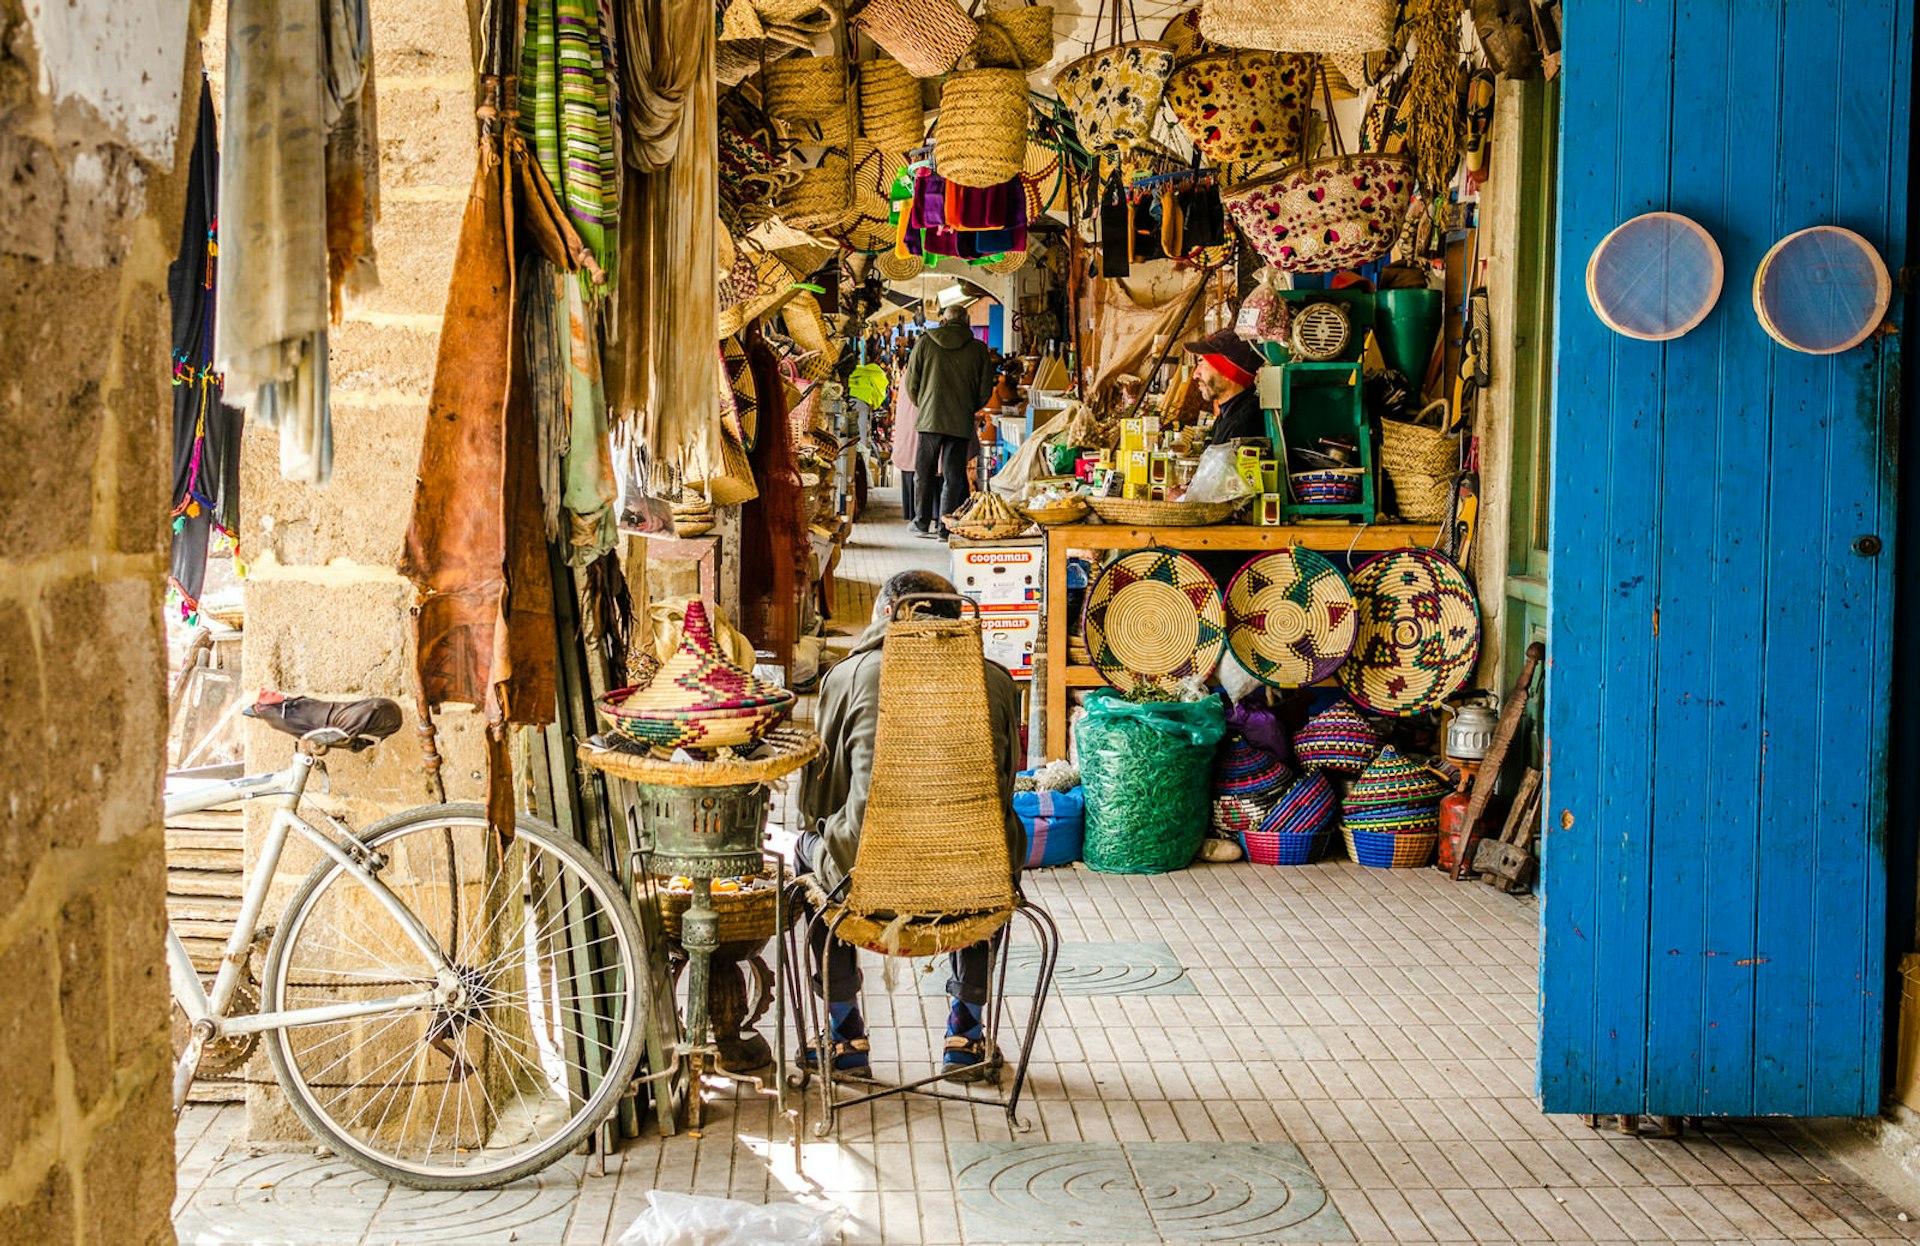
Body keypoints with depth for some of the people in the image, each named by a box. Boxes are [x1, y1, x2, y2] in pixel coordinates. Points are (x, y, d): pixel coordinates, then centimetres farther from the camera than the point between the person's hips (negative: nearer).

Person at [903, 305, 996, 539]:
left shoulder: (925, 342, 1)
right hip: (961, 423, 0)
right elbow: (986, 390, 5)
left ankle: (923, 522, 18)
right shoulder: (979, 349, 1)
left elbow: (911, 383, 4)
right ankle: (945, 526, 3)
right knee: (953, 476, 5)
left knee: (924, 472, 14)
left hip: (929, 420, 0)